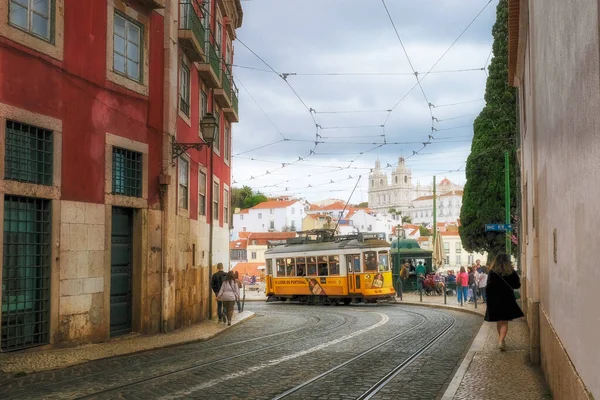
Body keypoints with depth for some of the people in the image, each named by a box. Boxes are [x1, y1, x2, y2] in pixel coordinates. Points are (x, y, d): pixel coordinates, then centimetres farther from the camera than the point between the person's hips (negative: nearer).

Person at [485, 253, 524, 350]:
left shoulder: (492, 273, -8)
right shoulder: (511, 273, -6)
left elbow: (488, 287, -10)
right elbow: (517, 285, 3)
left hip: (495, 300, 1)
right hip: (507, 299, -1)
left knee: (499, 321, 17)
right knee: (504, 322, 1)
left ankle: (501, 339, 29)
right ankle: (501, 340, -17)